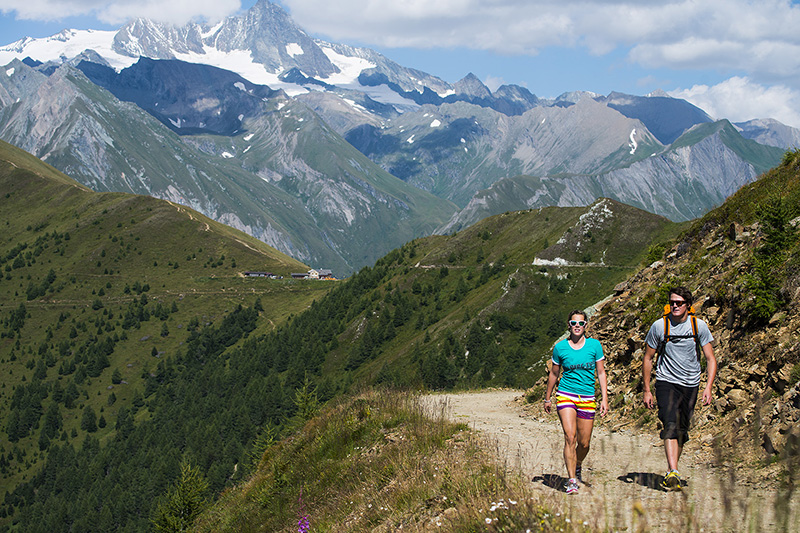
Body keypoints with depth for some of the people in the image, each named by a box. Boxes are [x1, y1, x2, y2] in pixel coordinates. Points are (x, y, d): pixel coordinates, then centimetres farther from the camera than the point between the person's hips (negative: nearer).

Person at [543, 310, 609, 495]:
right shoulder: (560, 347, 1)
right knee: (570, 437, -17)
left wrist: (605, 398, -1)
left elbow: (601, 373, 6)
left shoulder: (594, 345, 2)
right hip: (565, 395, -1)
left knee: (584, 443, 4)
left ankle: (577, 467, 36)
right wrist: (547, 398, 19)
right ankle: (572, 481, -14)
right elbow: (554, 373, 13)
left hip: (587, 398, 1)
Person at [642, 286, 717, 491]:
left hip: (691, 385, 2)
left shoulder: (699, 326, -2)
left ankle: (671, 473, 22)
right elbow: (648, 358, 4)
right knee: (671, 425, -20)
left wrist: (708, 387, -14)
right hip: (666, 382, -2)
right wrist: (646, 390, 2)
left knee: (682, 430, 7)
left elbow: (710, 359, 0)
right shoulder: (659, 326, -5)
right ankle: (673, 473, -30)